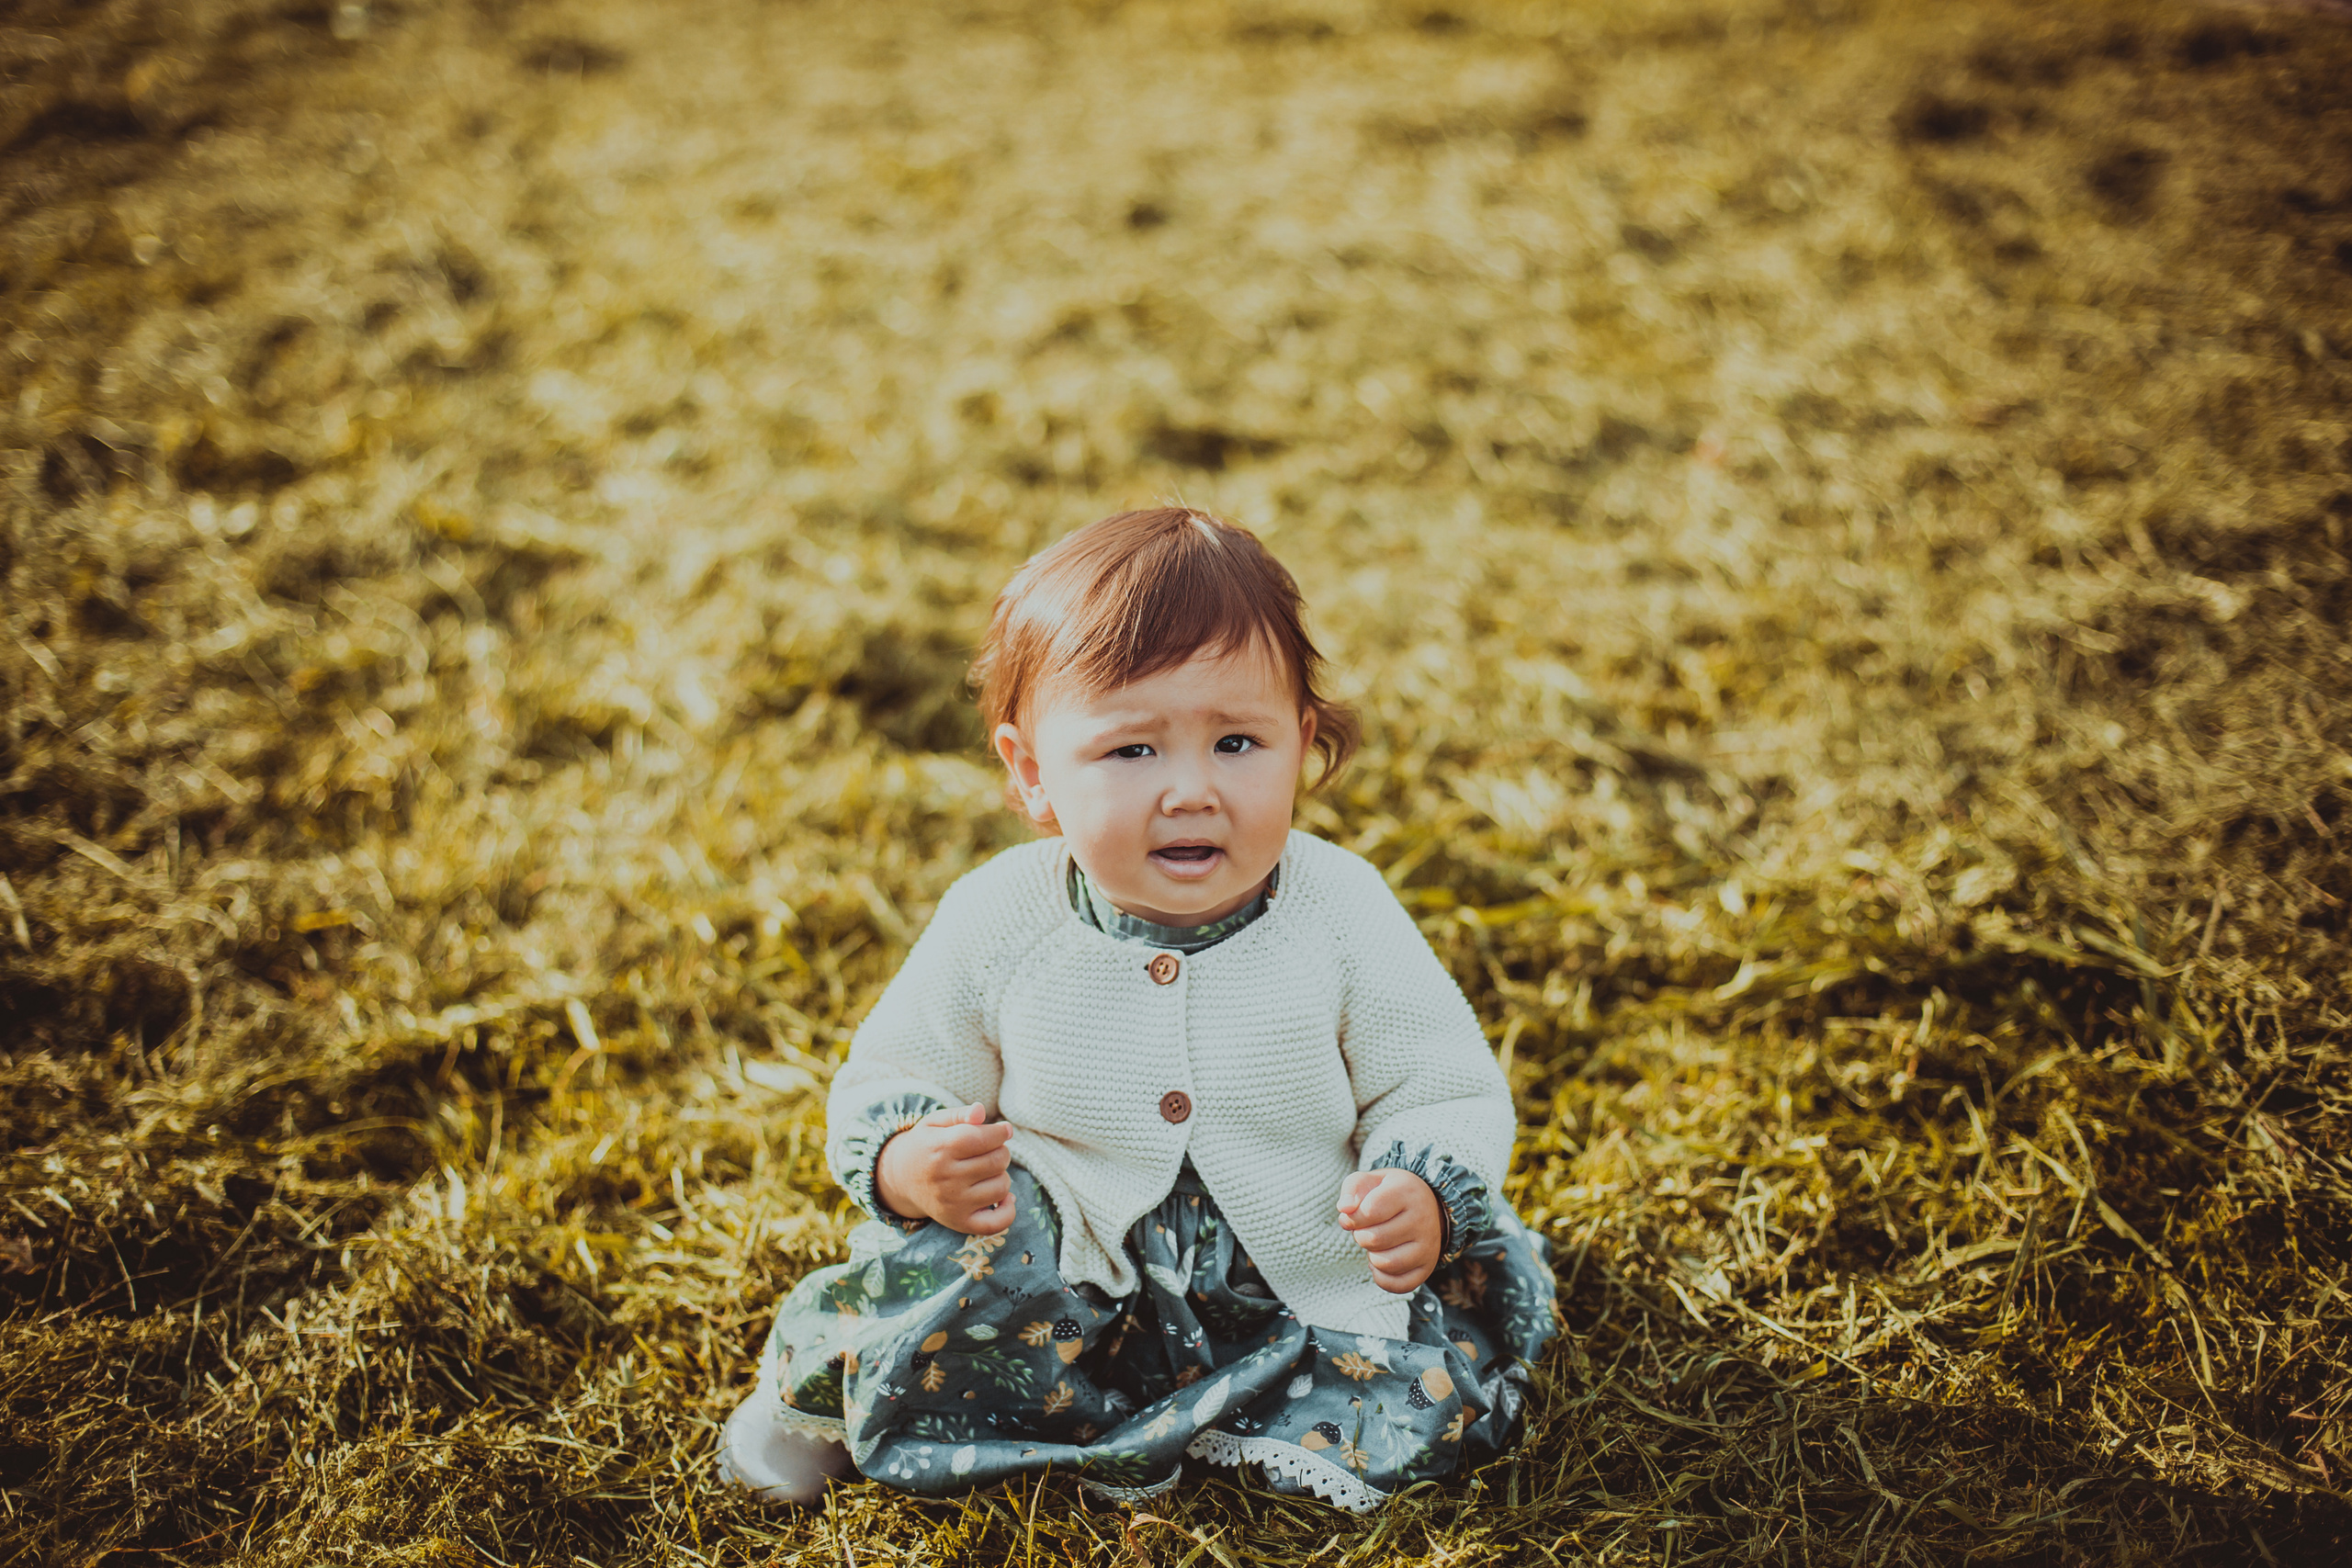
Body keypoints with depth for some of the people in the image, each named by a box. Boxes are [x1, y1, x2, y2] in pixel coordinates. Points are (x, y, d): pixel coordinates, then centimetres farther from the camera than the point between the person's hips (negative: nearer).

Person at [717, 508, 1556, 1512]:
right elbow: (888, 1082, 1)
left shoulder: (1340, 912, -12)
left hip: (1301, 1274, 2)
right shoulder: (995, 923, -11)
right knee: (931, 1278, -31)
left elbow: (1448, 1093, -4)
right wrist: (909, 1164, -23)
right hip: (1076, 1274, -2)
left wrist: (1423, 1202, -26)